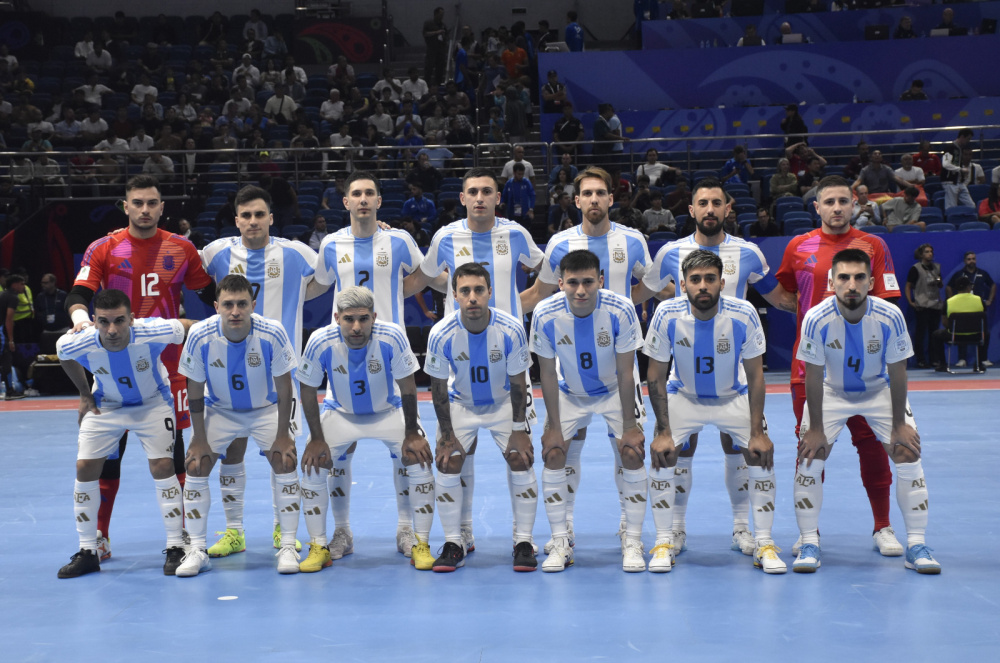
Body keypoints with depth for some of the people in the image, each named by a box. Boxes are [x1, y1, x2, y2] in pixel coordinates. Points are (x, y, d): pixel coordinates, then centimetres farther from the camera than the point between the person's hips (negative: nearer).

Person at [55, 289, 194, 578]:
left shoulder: (153, 332, -36)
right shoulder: (77, 345, -29)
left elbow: (190, 327, -15)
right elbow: (63, 353, -2)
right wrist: (85, 394, 3)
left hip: (153, 403, -2)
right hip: (105, 406, 2)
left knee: (162, 466, -13)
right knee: (85, 468, -4)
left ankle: (175, 548, 0)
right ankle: (87, 553, 10)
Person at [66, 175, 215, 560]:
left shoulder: (182, 249, 5)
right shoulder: (103, 249, -1)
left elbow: (210, 294, 11)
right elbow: (78, 294, -9)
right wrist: (80, 315, -30)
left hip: (167, 364, 1)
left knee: (172, 446, 6)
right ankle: (98, 536, 12)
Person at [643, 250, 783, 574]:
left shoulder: (744, 314, -25)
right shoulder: (667, 315, -24)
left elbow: (755, 376, -14)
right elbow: (656, 377, -13)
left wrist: (758, 432, -17)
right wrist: (664, 431, -17)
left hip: (734, 397, 0)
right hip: (683, 396, 0)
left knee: (762, 456, -13)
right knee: (660, 455, -15)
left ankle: (764, 545, 2)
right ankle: (663, 543, 2)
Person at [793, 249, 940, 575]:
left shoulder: (890, 316, -26)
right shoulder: (816, 319, -28)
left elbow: (897, 372, -15)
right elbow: (813, 376, -18)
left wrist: (899, 425, -10)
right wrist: (816, 429, -14)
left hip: (880, 392, 1)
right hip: (831, 393, 0)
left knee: (908, 455, -10)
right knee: (808, 459, -12)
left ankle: (916, 546, 1)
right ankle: (809, 544, 1)